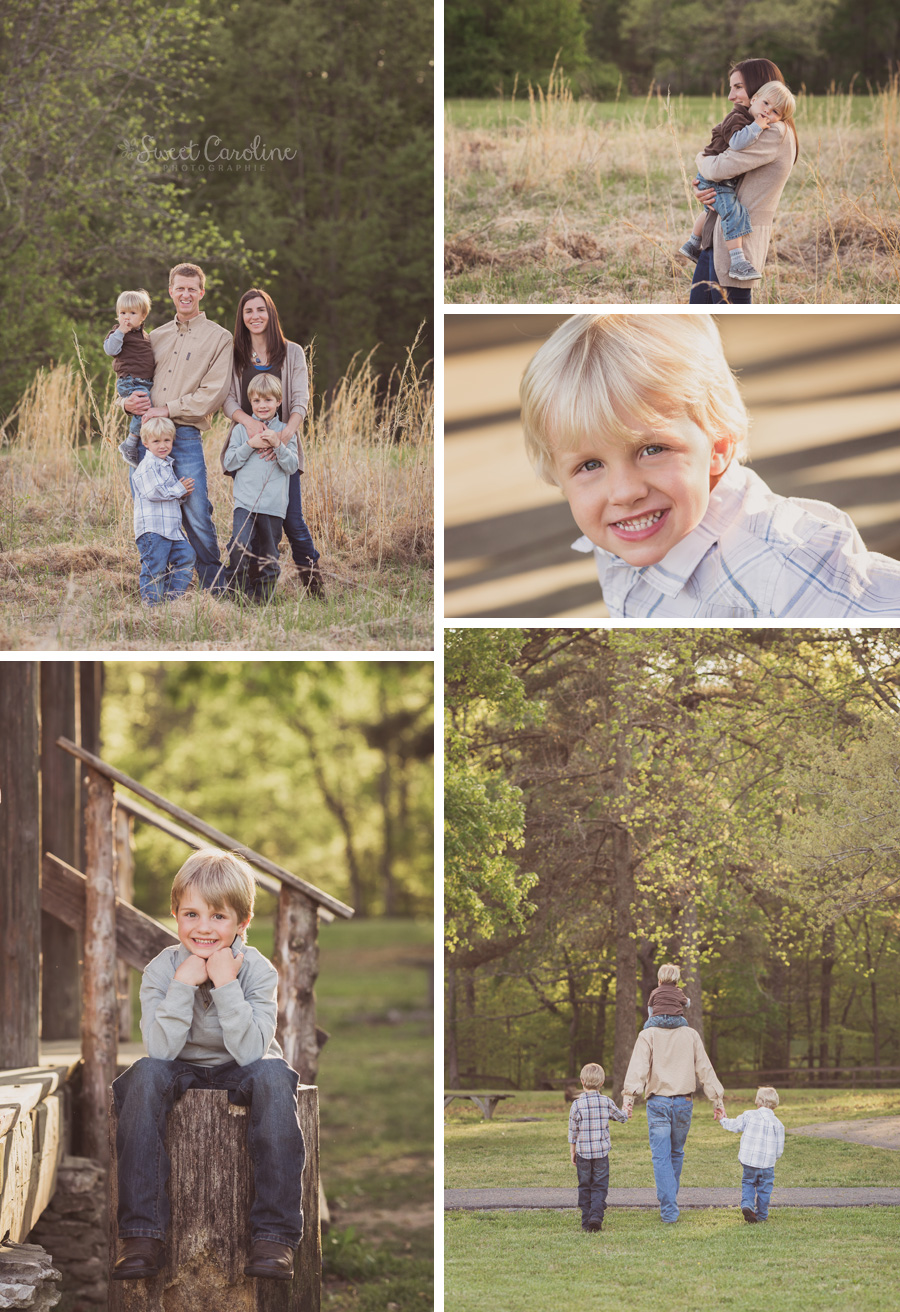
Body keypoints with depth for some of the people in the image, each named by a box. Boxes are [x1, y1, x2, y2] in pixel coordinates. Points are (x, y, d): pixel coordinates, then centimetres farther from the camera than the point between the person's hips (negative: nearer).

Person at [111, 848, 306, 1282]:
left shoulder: (256, 970, -15)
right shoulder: (161, 970, -12)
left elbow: (250, 1051, -27)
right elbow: (161, 1050, -23)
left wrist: (226, 985, -33)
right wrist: (183, 985, -30)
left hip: (240, 1075, -1)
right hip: (183, 1074, 1)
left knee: (274, 1076, -34)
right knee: (145, 1075, -31)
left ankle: (274, 1231, -33)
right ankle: (141, 1233, -30)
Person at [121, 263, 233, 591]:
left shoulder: (218, 338, 4)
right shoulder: (157, 337, 19)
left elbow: (213, 393, -7)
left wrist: (167, 409, -12)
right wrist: (128, 401, 0)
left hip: (185, 435, -5)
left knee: (197, 516, -10)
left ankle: (214, 588, -1)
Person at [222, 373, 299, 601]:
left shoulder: (285, 432, 9)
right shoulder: (241, 430, 9)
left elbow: (292, 466, 1)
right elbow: (229, 463, 3)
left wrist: (278, 445, -13)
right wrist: (250, 445, -8)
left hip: (274, 505, 1)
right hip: (245, 502, -1)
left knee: (267, 556, 5)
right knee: (240, 546, -19)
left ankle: (263, 592, 19)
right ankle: (236, 588, -5)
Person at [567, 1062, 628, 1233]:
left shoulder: (577, 1104, -6)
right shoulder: (606, 1102, -2)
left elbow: (573, 1131, -1)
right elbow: (621, 1116, 15)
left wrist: (572, 1152, 9)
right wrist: (626, 1114, 40)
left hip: (583, 1153, 0)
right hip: (602, 1152, 0)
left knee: (584, 1187, 11)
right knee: (600, 1187, 4)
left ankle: (586, 1222, 11)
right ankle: (596, 1215, -16)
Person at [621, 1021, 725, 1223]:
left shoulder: (648, 1036, -3)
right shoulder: (691, 1035, 6)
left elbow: (638, 1067, -15)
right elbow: (704, 1069, 6)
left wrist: (629, 1096, -23)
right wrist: (717, 1099, 8)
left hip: (657, 1103, -3)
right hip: (683, 1104, 3)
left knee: (661, 1157, -1)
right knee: (676, 1153, 20)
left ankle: (669, 1209, -8)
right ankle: (670, 1198, 31)